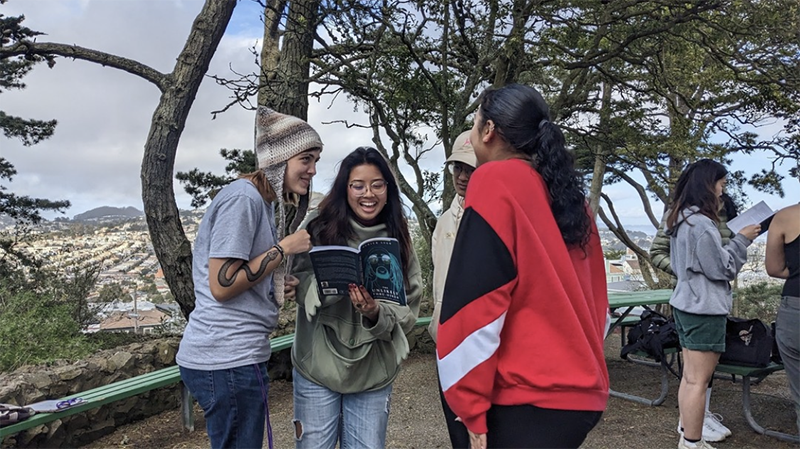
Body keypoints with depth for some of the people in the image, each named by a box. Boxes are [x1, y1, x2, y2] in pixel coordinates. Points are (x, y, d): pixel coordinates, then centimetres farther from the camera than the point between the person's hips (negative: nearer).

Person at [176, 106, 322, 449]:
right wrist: (284, 248, -15)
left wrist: (281, 288, 3)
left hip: (237, 354, 10)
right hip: (228, 360, -10)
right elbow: (222, 285, -20)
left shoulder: (265, 201, 14)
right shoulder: (243, 197, -16)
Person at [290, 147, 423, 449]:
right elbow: (300, 286, -10)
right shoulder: (319, 227, -5)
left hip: (374, 374, 2)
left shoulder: (398, 242, -1)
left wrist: (375, 313, -23)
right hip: (318, 367, -1)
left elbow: (407, 314, -2)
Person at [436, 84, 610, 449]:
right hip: (582, 390, 8)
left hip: (529, 398, -8)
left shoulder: (495, 182, -11)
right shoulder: (567, 192, 10)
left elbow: (476, 303, -17)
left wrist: (472, 408, -12)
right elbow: (593, 298, 15)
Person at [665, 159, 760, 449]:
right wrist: (742, 240, -5)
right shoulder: (701, 223, -20)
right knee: (698, 381, -2)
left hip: (686, 304, 10)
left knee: (689, 376, 16)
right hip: (704, 309, -10)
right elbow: (720, 269, -14)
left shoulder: (680, 220, 11)